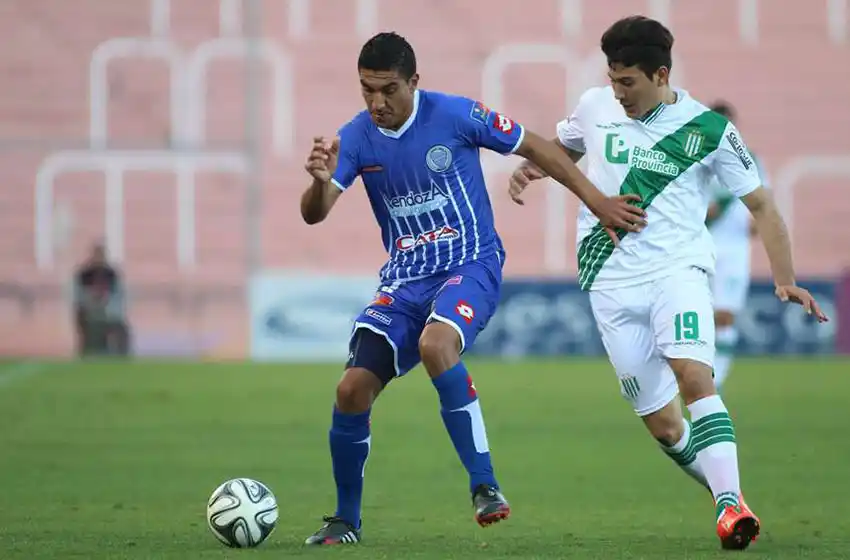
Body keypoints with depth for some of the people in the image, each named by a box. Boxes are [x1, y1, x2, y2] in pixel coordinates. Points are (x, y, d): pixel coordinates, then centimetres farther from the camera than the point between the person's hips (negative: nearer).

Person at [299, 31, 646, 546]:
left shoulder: (455, 116, -13)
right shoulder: (355, 139, -3)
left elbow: (534, 147, -1)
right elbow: (314, 214, -13)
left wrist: (598, 202, -2)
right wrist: (322, 181, -36)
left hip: (471, 266, -4)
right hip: (404, 280, 4)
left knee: (434, 344, -36)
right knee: (353, 388, -9)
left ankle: (485, 486, -26)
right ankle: (346, 520, 13)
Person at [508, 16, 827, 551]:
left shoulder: (709, 130, -3)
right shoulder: (596, 106, 5)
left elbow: (761, 204, 3)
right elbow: (562, 149, 26)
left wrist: (785, 281, -7)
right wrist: (529, 167, 3)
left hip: (678, 269, -3)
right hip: (612, 281, 3)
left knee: (694, 375, -29)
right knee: (662, 424, 0)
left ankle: (731, 505, -37)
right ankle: (729, 497, 18)